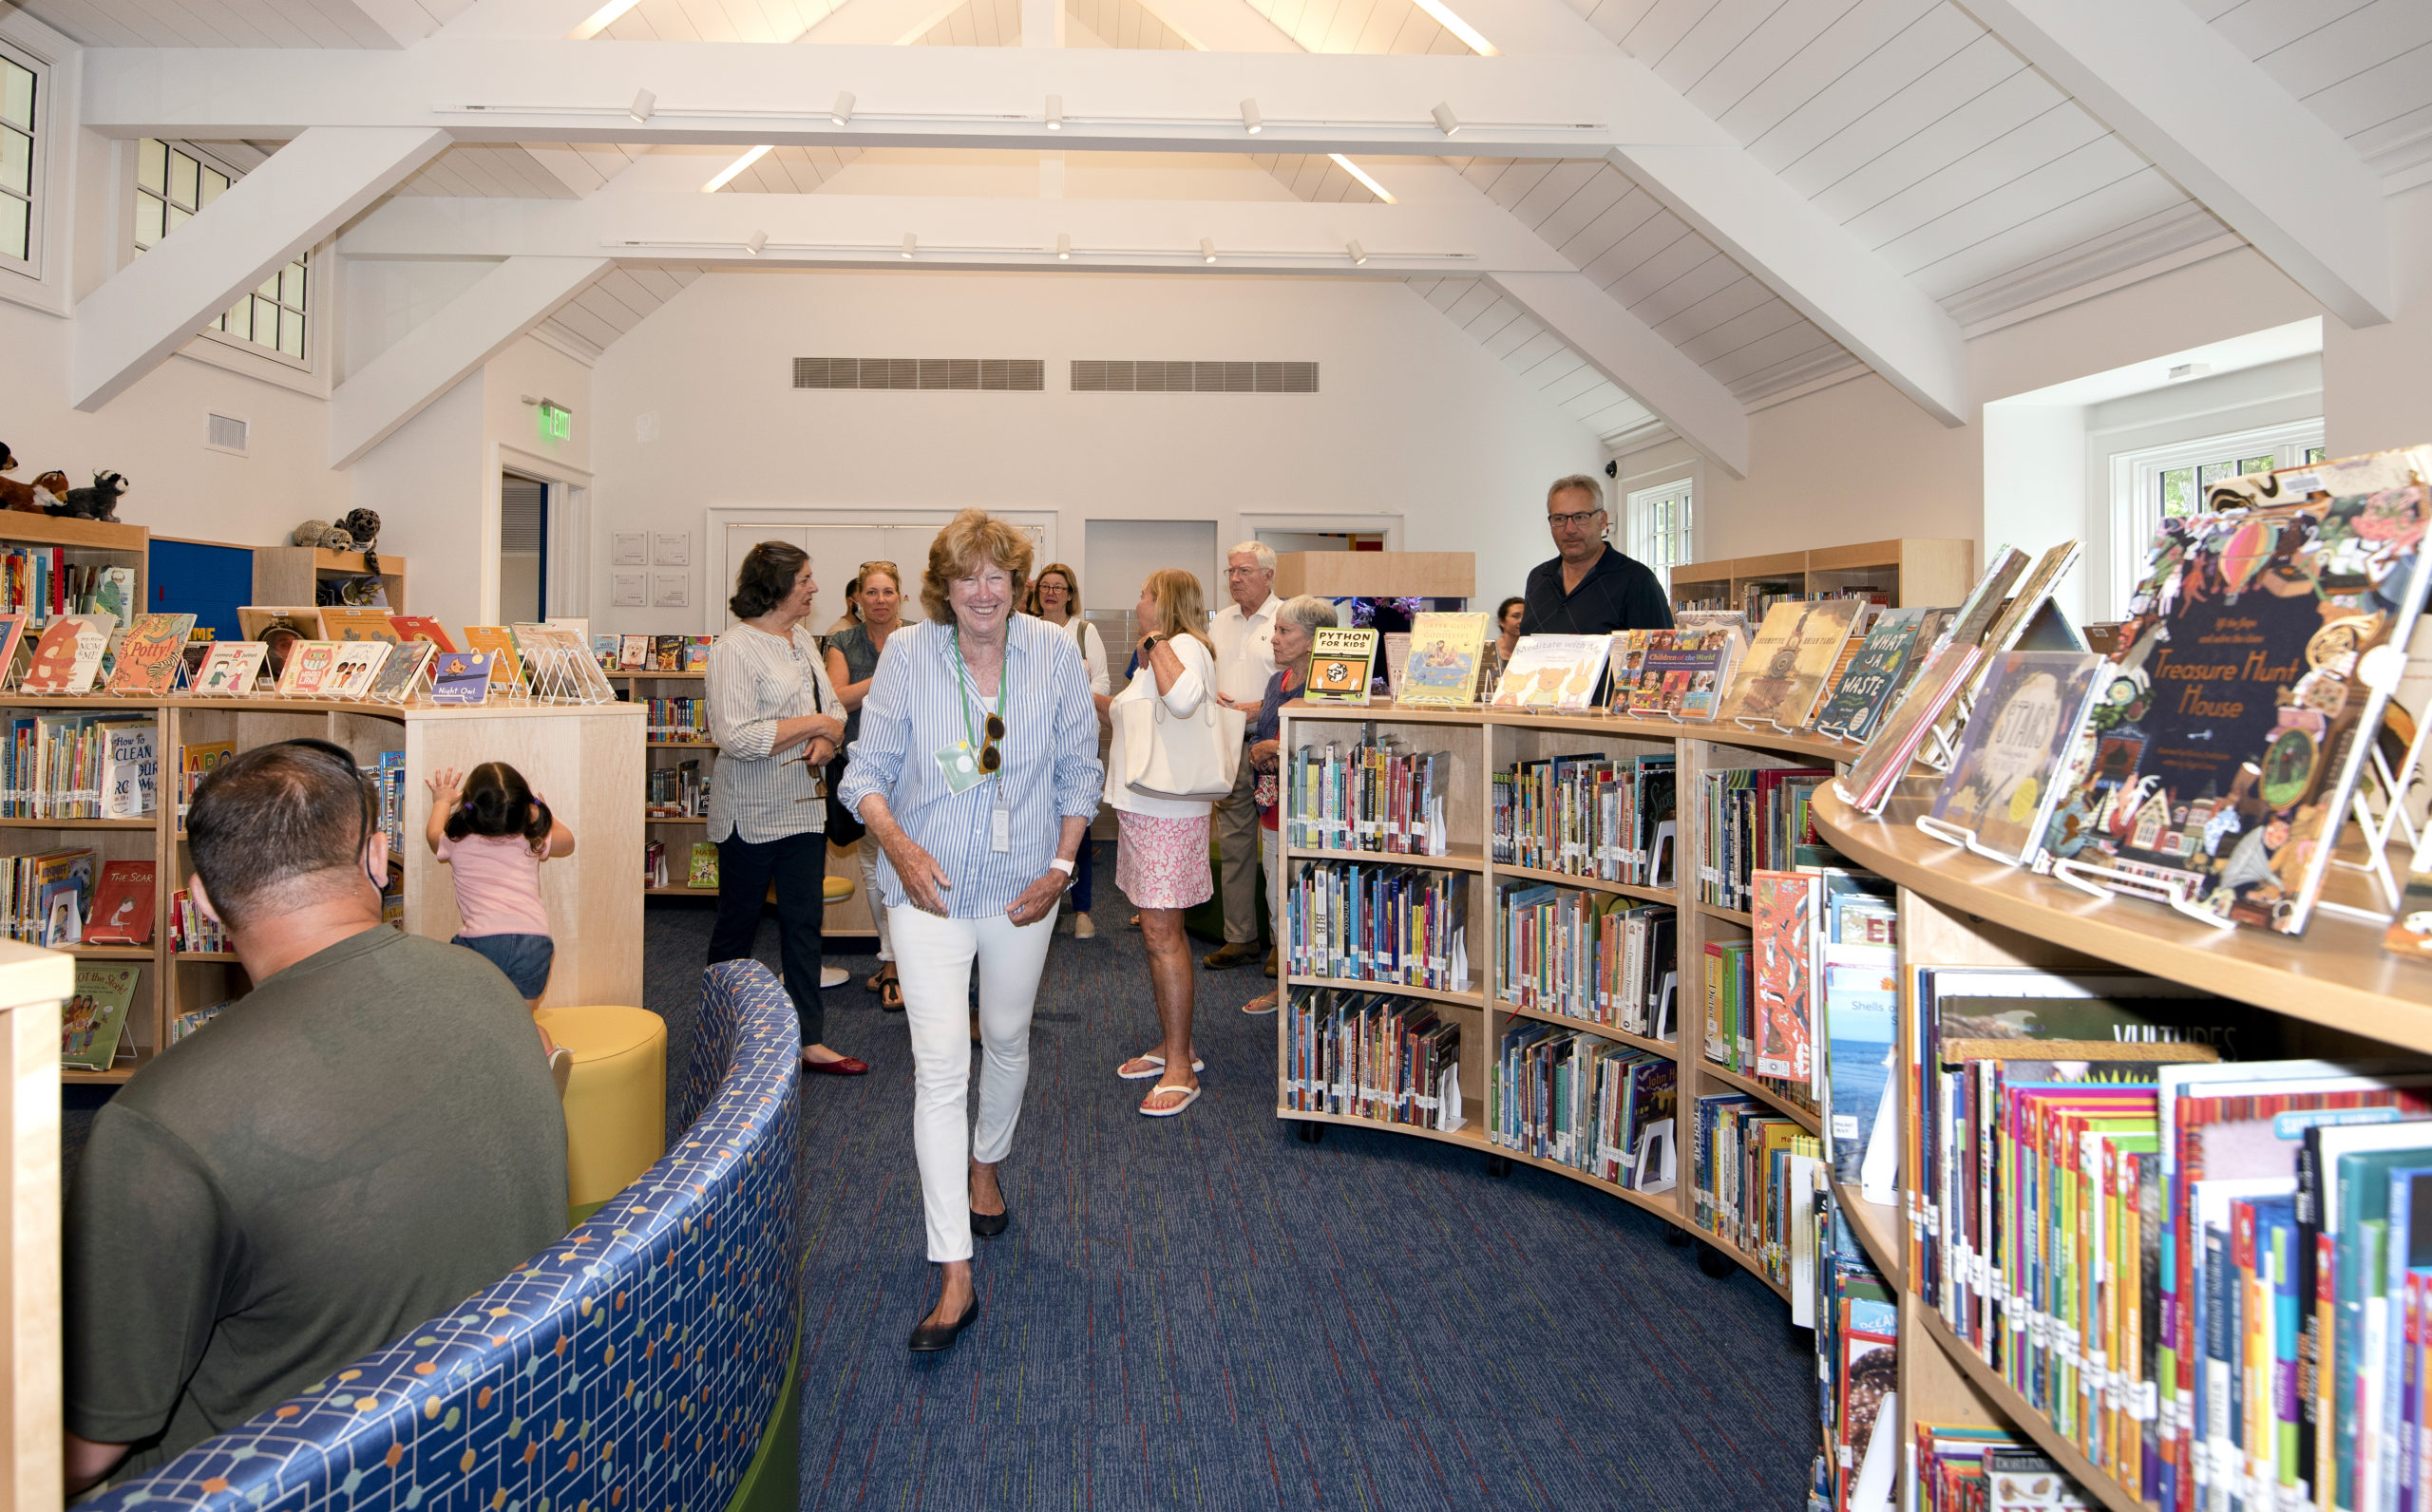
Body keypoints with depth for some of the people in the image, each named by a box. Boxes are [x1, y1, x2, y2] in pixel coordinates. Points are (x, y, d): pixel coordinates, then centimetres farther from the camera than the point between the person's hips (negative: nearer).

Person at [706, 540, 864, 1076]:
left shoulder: (803, 639, 10)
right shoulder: (735, 649, -16)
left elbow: (832, 706, 15)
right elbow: (735, 736, -24)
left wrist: (827, 742, -8)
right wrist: (813, 724, -18)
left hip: (805, 806, 7)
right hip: (752, 811, -7)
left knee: (804, 922, 8)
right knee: (737, 925, 8)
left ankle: (810, 1041, 14)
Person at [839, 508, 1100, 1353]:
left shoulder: (1055, 655, -6)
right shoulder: (907, 655, -9)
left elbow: (1078, 771, 3)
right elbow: (868, 769, -4)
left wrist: (1061, 866, -5)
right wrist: (898, 844, -20)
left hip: (1022, 887, 2)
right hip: (931, 887, -2)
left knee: (1007, 1039, 20)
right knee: (939, 1064, -10)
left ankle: (986, 1166, 51)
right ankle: (954, 1276, -6)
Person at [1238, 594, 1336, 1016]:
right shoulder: (1278, 681, 13)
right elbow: (1260, 734, 21)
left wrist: (1277, 750, -17)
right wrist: (1258, 753, -1)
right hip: (1273, 807, 9)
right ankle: (1286, 984, 30)